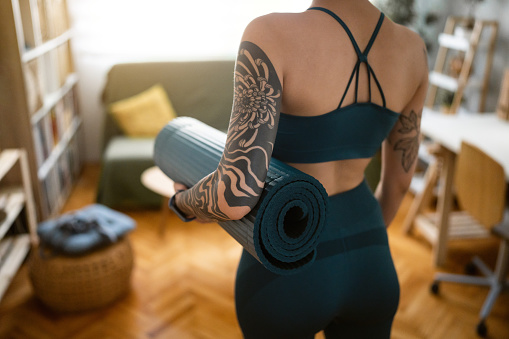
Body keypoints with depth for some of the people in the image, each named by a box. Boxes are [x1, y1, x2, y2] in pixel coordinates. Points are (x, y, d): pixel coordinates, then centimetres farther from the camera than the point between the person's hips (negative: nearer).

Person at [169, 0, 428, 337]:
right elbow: (400, 179, 7)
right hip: (367, 268, 4)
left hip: (284, 272, -4)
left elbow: (236, 195, -32)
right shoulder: (411, 47, -5)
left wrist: (185, 201, -7)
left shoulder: (272, 37, -24)